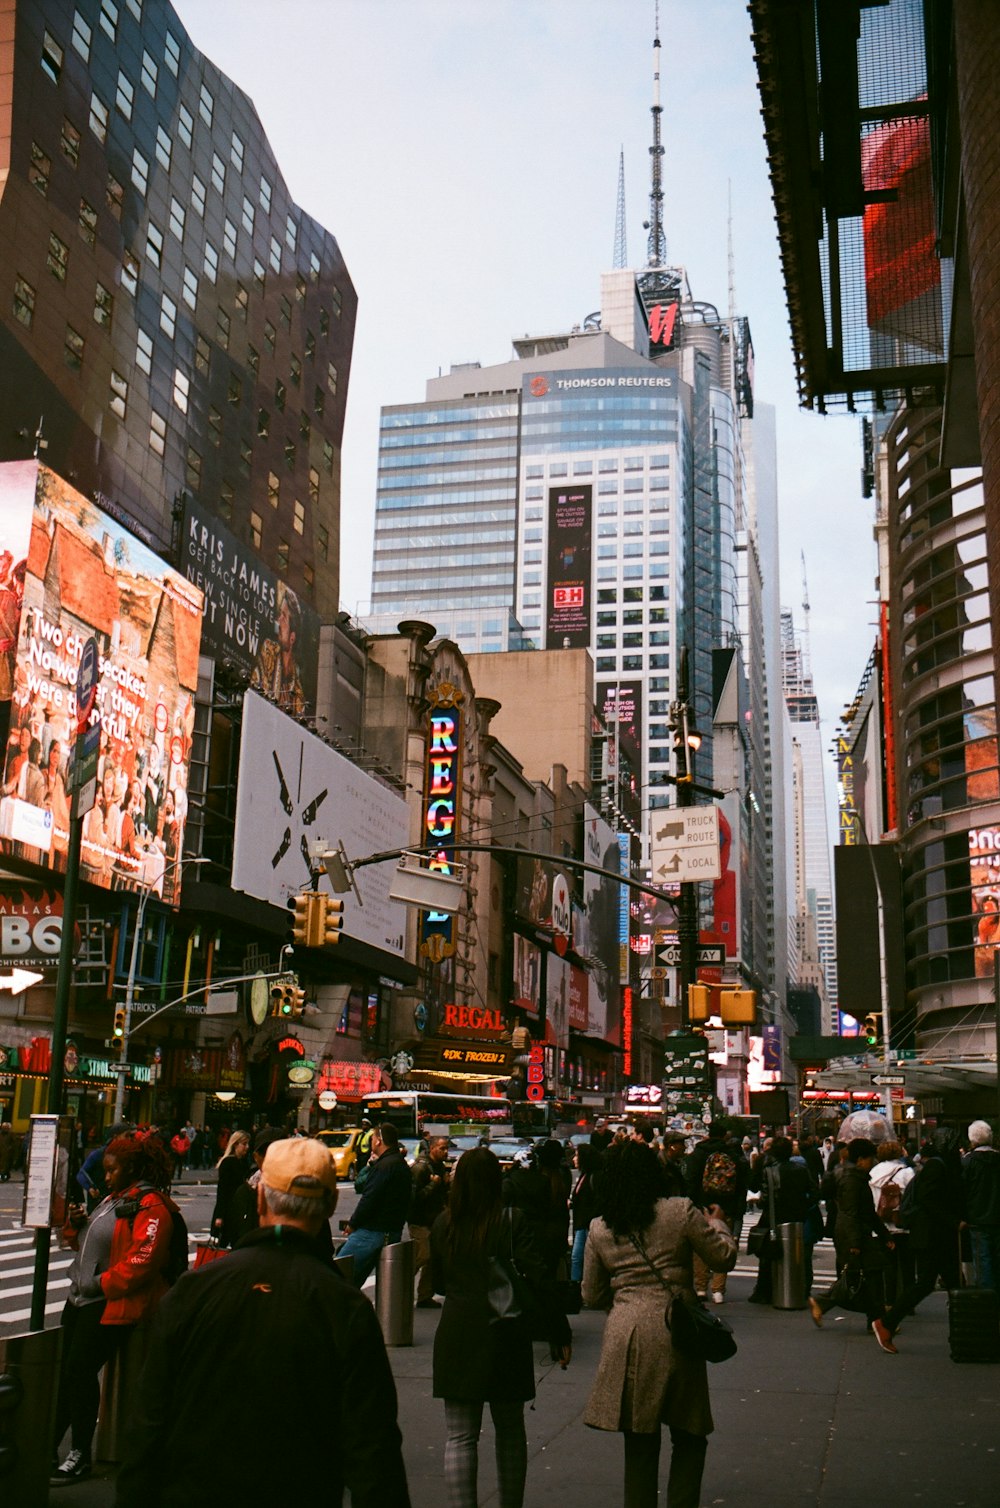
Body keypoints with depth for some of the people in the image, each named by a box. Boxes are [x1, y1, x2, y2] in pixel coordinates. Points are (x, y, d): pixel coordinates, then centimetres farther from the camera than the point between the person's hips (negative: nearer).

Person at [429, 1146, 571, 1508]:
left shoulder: (443, 1224, 1)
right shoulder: (513, 1222, -7)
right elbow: (538, 1282, -10)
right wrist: (559, 1334, -4)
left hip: (456, 1337, 1)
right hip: (505, 1336, -1)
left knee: (460, 1437, 3)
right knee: (510, 1431, 16)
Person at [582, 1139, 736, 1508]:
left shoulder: (599, 1229, 6)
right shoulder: (681, 1212, -4)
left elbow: (592, 1296, 13)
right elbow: (724, 1257, 4)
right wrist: (719, 1226, 23)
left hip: (625, 1336, 3)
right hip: (674, 1335, -3)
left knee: (640, 1442, 14)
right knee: (689, 1437, 11)